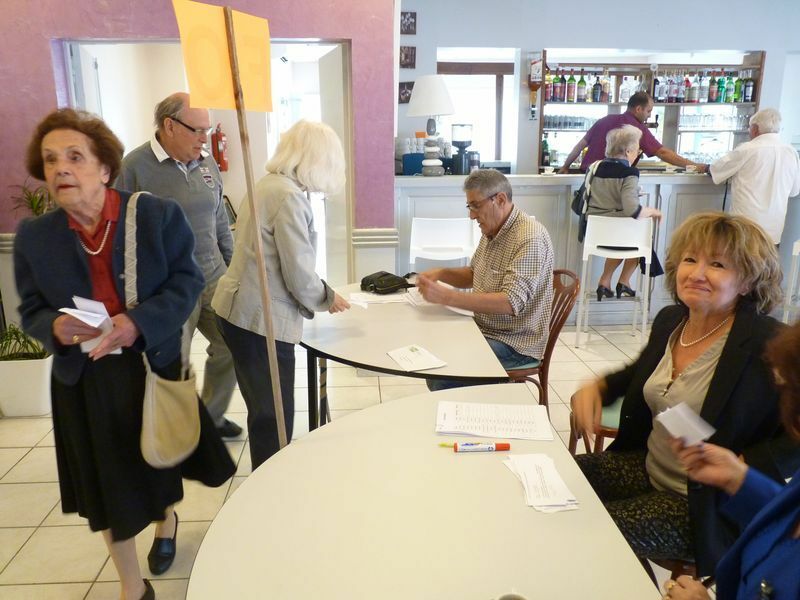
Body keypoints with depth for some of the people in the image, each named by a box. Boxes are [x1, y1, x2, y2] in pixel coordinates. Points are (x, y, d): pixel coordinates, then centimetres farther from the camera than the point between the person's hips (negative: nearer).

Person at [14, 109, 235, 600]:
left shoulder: (159, 214, -10)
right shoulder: (34, 236, -4)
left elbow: (187, 281, -10)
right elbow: (31, 311, 3)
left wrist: (139, 323, -26)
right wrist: (54, 327, -21)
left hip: (155, 365, -1)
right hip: (84, 380, 1)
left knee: (162, 462, 22)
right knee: (109, 487, 12)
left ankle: (167, 518, 59)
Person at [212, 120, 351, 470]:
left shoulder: (268, 184, 10)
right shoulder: (290, 196, -19)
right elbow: (299, 276, -19)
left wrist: (318, 294, 17)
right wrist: (328, 299, 0)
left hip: (240, 310, 10)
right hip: (261, 320, -10)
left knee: (264, 411, 22)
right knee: (274, 417, 5)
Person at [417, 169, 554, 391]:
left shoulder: (530, 239, -22)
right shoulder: (492, 231, 7)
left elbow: (511, 303, -31)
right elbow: (473, 275, 22)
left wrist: (446, 297, -33)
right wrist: (441, 273, 1)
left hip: (515, 343, -9)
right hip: (485, 331, 9)